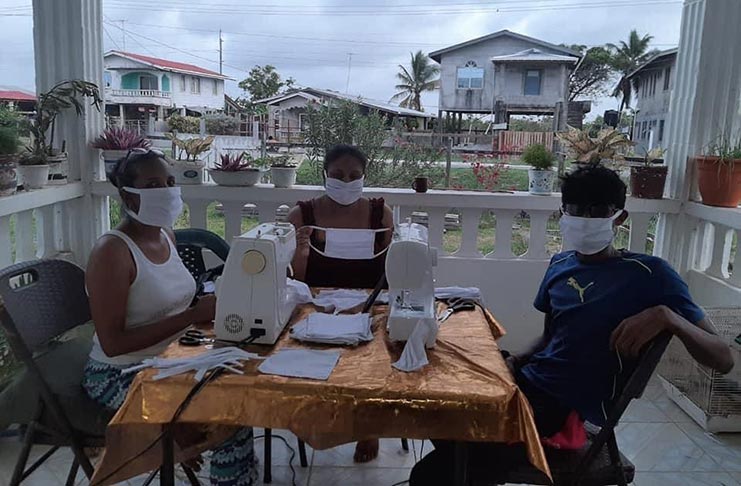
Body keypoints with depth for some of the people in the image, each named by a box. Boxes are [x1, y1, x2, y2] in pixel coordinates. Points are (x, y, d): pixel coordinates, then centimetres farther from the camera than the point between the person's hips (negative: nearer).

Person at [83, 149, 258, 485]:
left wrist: (207, 307, -3)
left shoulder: (166, 235, 4)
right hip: (121, 376, -7)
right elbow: (112, 344, -23)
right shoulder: (112, 251, -19)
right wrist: (191, 316, -26)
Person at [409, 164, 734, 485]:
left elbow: (723, 360, -10)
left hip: (568, 408, -6)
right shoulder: (561, 264, 9)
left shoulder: (649, 275, -9)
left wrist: (667, 316, -29)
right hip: (529, 382, 7)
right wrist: (516, 361, 0)